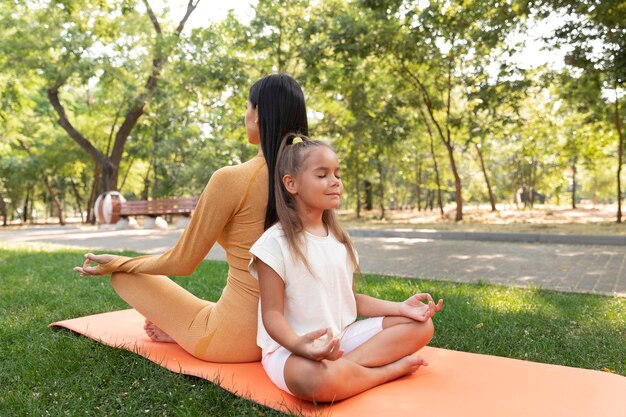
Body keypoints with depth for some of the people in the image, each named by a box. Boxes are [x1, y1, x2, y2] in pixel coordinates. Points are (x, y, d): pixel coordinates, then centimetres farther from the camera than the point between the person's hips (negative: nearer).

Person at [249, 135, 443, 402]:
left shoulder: (339, 239, 10)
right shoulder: (275, 243, -12)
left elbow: (350, 299, 13)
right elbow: (272, 314, -14)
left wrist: (400, 308, 0)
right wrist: (297, 343, -35)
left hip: (343, 338, 7)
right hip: (291, 349, -7)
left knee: (420, 325, -2)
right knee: (322, 378, -40)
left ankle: (346, 366, -18)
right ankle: (393, 369, -12)